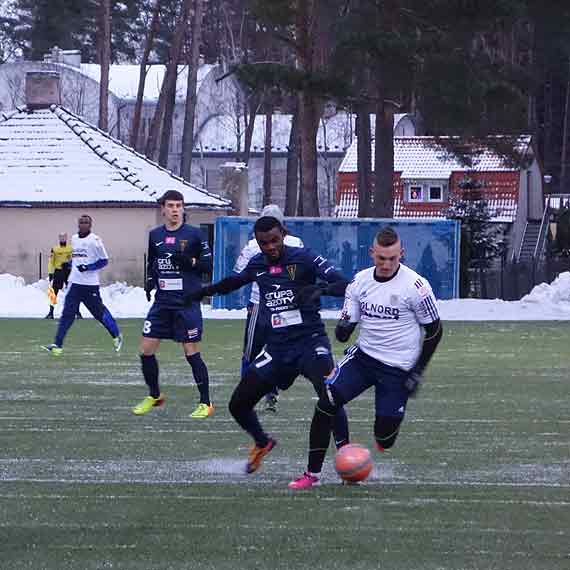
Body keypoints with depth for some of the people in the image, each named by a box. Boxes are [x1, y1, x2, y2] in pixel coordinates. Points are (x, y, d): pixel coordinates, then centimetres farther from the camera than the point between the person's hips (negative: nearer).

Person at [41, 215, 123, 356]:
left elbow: (104, 261, -7)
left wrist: (87, 267, -18)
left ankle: (117, 336, 26)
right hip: (75, 283, 5)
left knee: (100, 312, 4)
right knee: (67, 313, -4)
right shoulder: (74, 238, 11)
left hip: (90, 285, -5)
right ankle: (57, 345, -8)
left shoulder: (94, 240, -9)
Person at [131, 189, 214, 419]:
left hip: (187, 303, -4)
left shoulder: (194, 234, -3)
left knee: (191, 352, -5)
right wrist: (150, 280, 4)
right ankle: (154, 396, 22)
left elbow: (208, 264, -1)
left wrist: (189, 261, -17)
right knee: (146, 349, 1)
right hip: (162, 302, 5)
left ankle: (206, 403, 4)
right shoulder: (155, 235, 9)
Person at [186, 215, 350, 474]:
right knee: (238, 405, 5)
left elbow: (343, 285, -17)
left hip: (309, 340, -6)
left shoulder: (303, 258, -8)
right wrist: (203, 292, 36)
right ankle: (262, 444, 34)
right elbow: (234, 280, 30)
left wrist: (320, 288, -35)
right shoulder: (257, 264, 8)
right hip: (277, 346, 6)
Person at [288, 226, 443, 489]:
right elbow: (346, 325, 5)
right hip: (363, 356, 4)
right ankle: (313, 474, -7)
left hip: (397, 368, -4)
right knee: (325, 403, -17)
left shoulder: (415, 285, -15)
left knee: (384, 439, -5)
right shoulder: (360, 281, -1)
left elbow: (433, 330, -5)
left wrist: (418, 371, -7)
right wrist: (342, 330, -20)